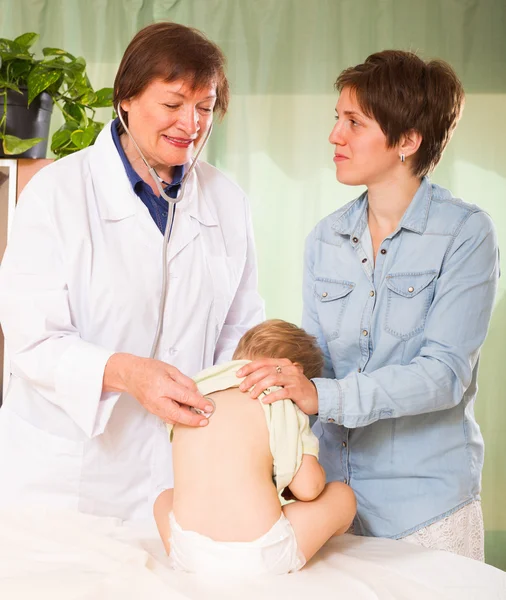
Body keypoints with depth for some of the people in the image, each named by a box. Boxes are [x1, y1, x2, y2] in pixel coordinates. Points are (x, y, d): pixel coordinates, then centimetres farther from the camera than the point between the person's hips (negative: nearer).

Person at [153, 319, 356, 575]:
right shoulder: (280, 408, -2)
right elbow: (308, 488, -4)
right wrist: (315, 468, 18)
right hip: (261, 559, -4)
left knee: (165, 498, 37)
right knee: (342, 494, 17)